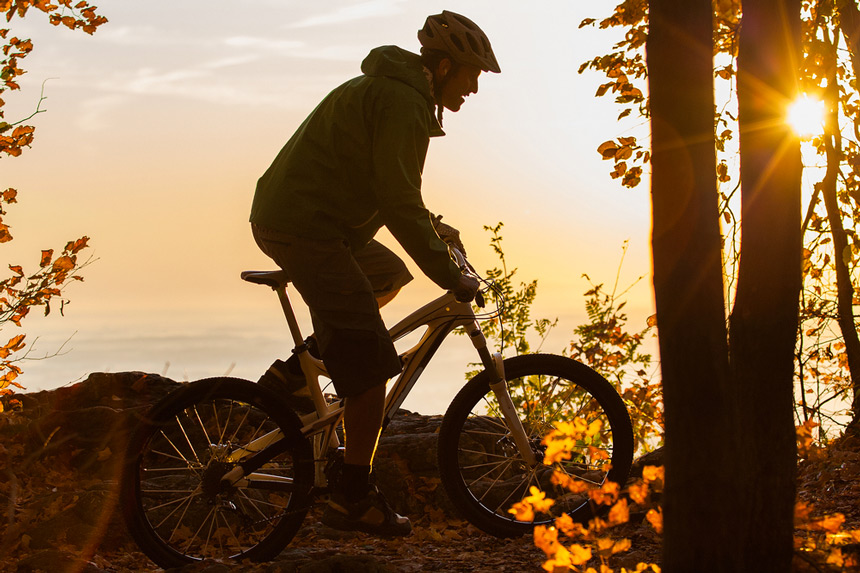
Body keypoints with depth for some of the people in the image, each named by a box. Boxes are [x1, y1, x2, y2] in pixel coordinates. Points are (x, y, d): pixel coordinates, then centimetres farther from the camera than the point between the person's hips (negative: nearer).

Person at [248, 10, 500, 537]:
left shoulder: (386, 88, 19)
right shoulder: (403, 103, -14)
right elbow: (398, 203, -18)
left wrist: (430, 225, 31)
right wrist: (449, 275, -13)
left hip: (283, 215, 10)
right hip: (306, 229, -10)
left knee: (389, 274, 30)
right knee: (372, 364, -10)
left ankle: (295, 373, 19)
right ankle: (354, 499, -5)